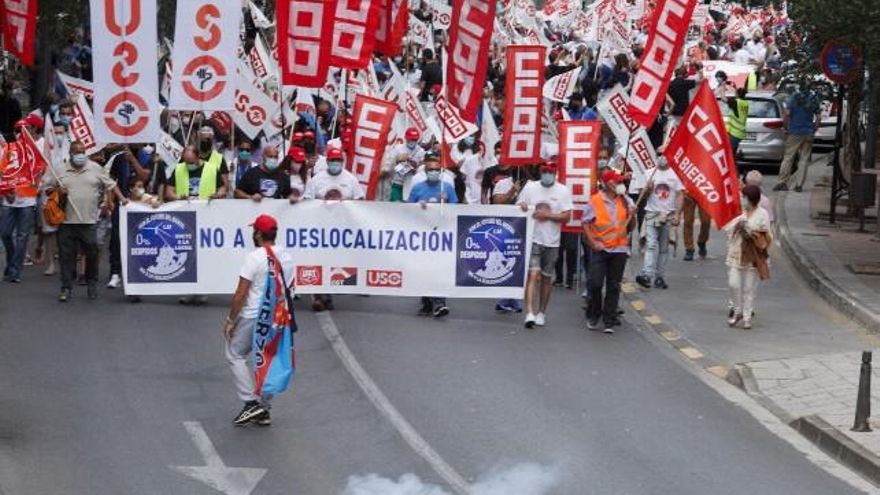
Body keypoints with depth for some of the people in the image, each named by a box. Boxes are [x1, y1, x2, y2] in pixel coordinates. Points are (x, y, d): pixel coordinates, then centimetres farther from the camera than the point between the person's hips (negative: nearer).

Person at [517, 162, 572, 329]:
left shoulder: (563, 191, 2)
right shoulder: (530, 187, 4)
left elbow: (566, 216, -2)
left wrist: (547, 215, -14)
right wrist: (522, 207, -14)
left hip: (552, 241, 2)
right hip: (533, 239, -2)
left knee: (547, 278, 10)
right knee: (533, 274, -14)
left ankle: (541, 312, 23)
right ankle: (530, 312, -21)